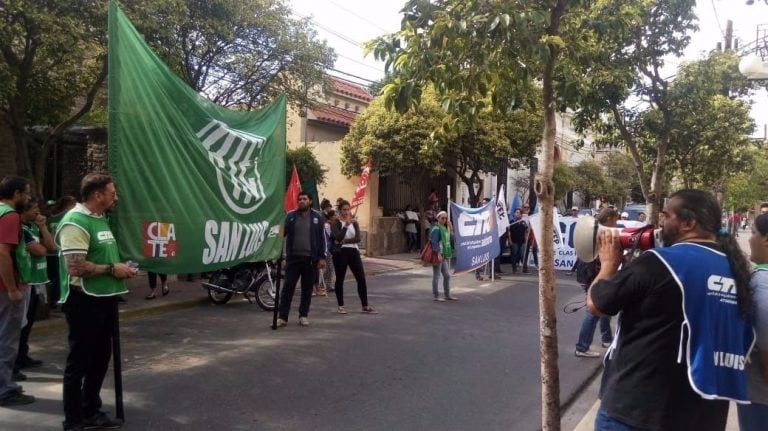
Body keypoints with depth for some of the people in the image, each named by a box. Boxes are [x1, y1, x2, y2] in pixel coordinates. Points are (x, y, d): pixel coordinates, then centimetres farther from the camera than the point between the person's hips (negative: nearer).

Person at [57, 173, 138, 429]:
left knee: (100, 358, 18)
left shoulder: (101, 219, 13)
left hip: (105, 298, 10)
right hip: (84, 301, -10)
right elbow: (76, 267, -26)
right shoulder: (75, 222, -18)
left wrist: (121, 267, 6)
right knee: (79, 362, 3)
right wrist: (112, 269, -17)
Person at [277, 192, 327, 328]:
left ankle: (303, 315, 18)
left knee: (307, 288, 8)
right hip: (293, 257, 0)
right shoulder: (290, 216, 4)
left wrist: (322, 257, -3)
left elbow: (323, 238, 3)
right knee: (288, 287, -1)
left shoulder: (317, 217, 3)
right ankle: (282, 317, 3)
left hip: (310, 258, 0)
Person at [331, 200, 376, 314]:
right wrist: (346, 225, -29)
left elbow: (358, 238, -6)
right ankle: (340, 306, 18)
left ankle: (365, 306, 8)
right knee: (340, 279, 5)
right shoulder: (336, 223, -4)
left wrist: (344, 241, -16)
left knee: (361, 279, 1)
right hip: (340, 253, -4)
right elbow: (338, 237, -22)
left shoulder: (354, 223, 8)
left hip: (353, 252, 4)